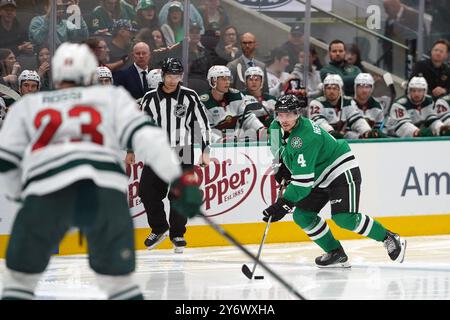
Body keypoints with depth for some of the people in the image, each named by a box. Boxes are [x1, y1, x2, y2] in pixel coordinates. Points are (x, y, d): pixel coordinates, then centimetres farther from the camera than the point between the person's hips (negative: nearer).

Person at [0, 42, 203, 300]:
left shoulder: (26, 106, 29)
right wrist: (179, 179, 4)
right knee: (118, 279, 12)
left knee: (21, 275, 15)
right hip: (106, 188, 0)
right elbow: (144, 135, 10)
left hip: (46, 191, 0)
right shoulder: (112, 97, 26)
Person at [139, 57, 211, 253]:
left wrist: (205, 151, -1)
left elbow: (202, 123, 4)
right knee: (147, 191, -3)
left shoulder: (189, 97, 0)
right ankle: (159, 229, 17)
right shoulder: (150, 98, 4)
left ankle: (177, 234, 11)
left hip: (182, 155, -2)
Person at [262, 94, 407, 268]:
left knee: (344, 218, -23)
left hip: (342, 173, -9)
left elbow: (303, 181, -35)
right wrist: (283, 167, 5)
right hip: (320, 179, 9)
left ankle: (389, 239, -6)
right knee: (302, 216, -4)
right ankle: (336, 254, 3)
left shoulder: (305, 138, -32)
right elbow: (279, 148, 23)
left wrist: (282, 206, -35)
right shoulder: (276, 128, -5)